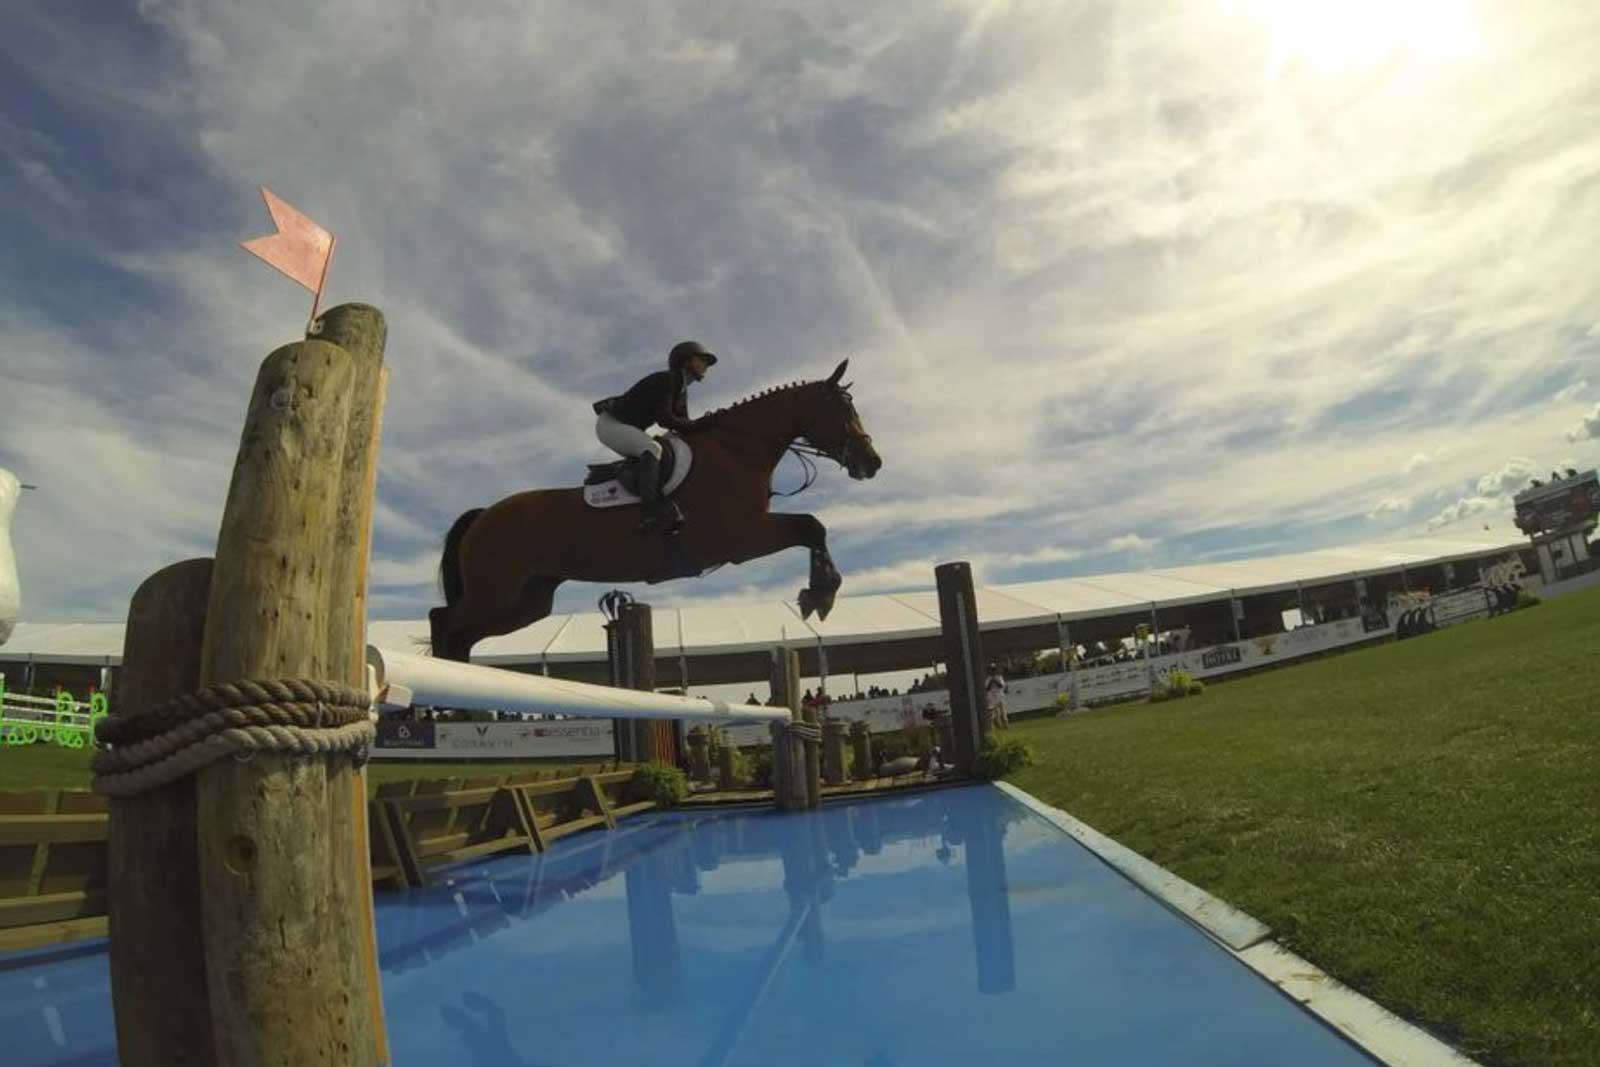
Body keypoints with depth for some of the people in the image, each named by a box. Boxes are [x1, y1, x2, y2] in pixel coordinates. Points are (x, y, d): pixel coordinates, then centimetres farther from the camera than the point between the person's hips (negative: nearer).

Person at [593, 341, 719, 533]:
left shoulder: (682, 391, 12)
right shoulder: (666, 380, -17)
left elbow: (683, 426, 7)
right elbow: (663, 418, -26)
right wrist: (697, 424, -19)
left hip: (627, 429, 11)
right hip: (610, 423, -11)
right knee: (652, 449, -32)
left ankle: (672, 514, -8)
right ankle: (651, 514, -42)